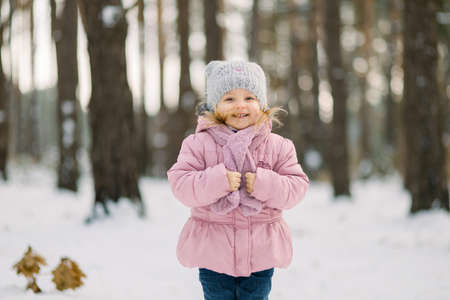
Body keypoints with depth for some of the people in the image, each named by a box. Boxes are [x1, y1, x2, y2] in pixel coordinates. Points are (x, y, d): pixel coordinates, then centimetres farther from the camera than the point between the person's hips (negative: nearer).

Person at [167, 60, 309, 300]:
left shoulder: (278, 146, 1)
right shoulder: (199, 144, -4)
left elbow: (297, 185, -2)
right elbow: (179, 183, -11)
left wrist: (266, 185, -20)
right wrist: (217, 181, -25)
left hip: (260, 252, 1)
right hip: (214, 251, -1)